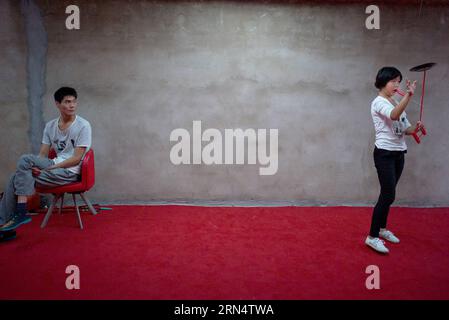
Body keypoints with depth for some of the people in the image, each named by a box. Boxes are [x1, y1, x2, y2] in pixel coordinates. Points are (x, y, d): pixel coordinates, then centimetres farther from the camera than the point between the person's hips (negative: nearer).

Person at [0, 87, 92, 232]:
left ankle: (21, 213, -16)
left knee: (25, 159, -20)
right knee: (17, 178, -16)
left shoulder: (83, 126, -8)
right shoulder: (50, 126, 10)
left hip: (70, 172, -6)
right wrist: (36, 167, -17)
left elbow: (76, 159, -13)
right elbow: (42, 155, 7)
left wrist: (47, 169, -17)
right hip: (54, 166, 6)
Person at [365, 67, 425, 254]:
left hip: (399, 154, 8)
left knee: (388, 195, 14)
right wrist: (409, 95, -41)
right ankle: (372, 236, -3)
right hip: (385, 154, -8)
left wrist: (415, 128, -9)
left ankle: (381, 228, 28)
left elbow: (405, 129, 12)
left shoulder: (397, 103, 15)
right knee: (388, 196, -11)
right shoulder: (379, 102, -11)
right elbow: (394, 116, -33)